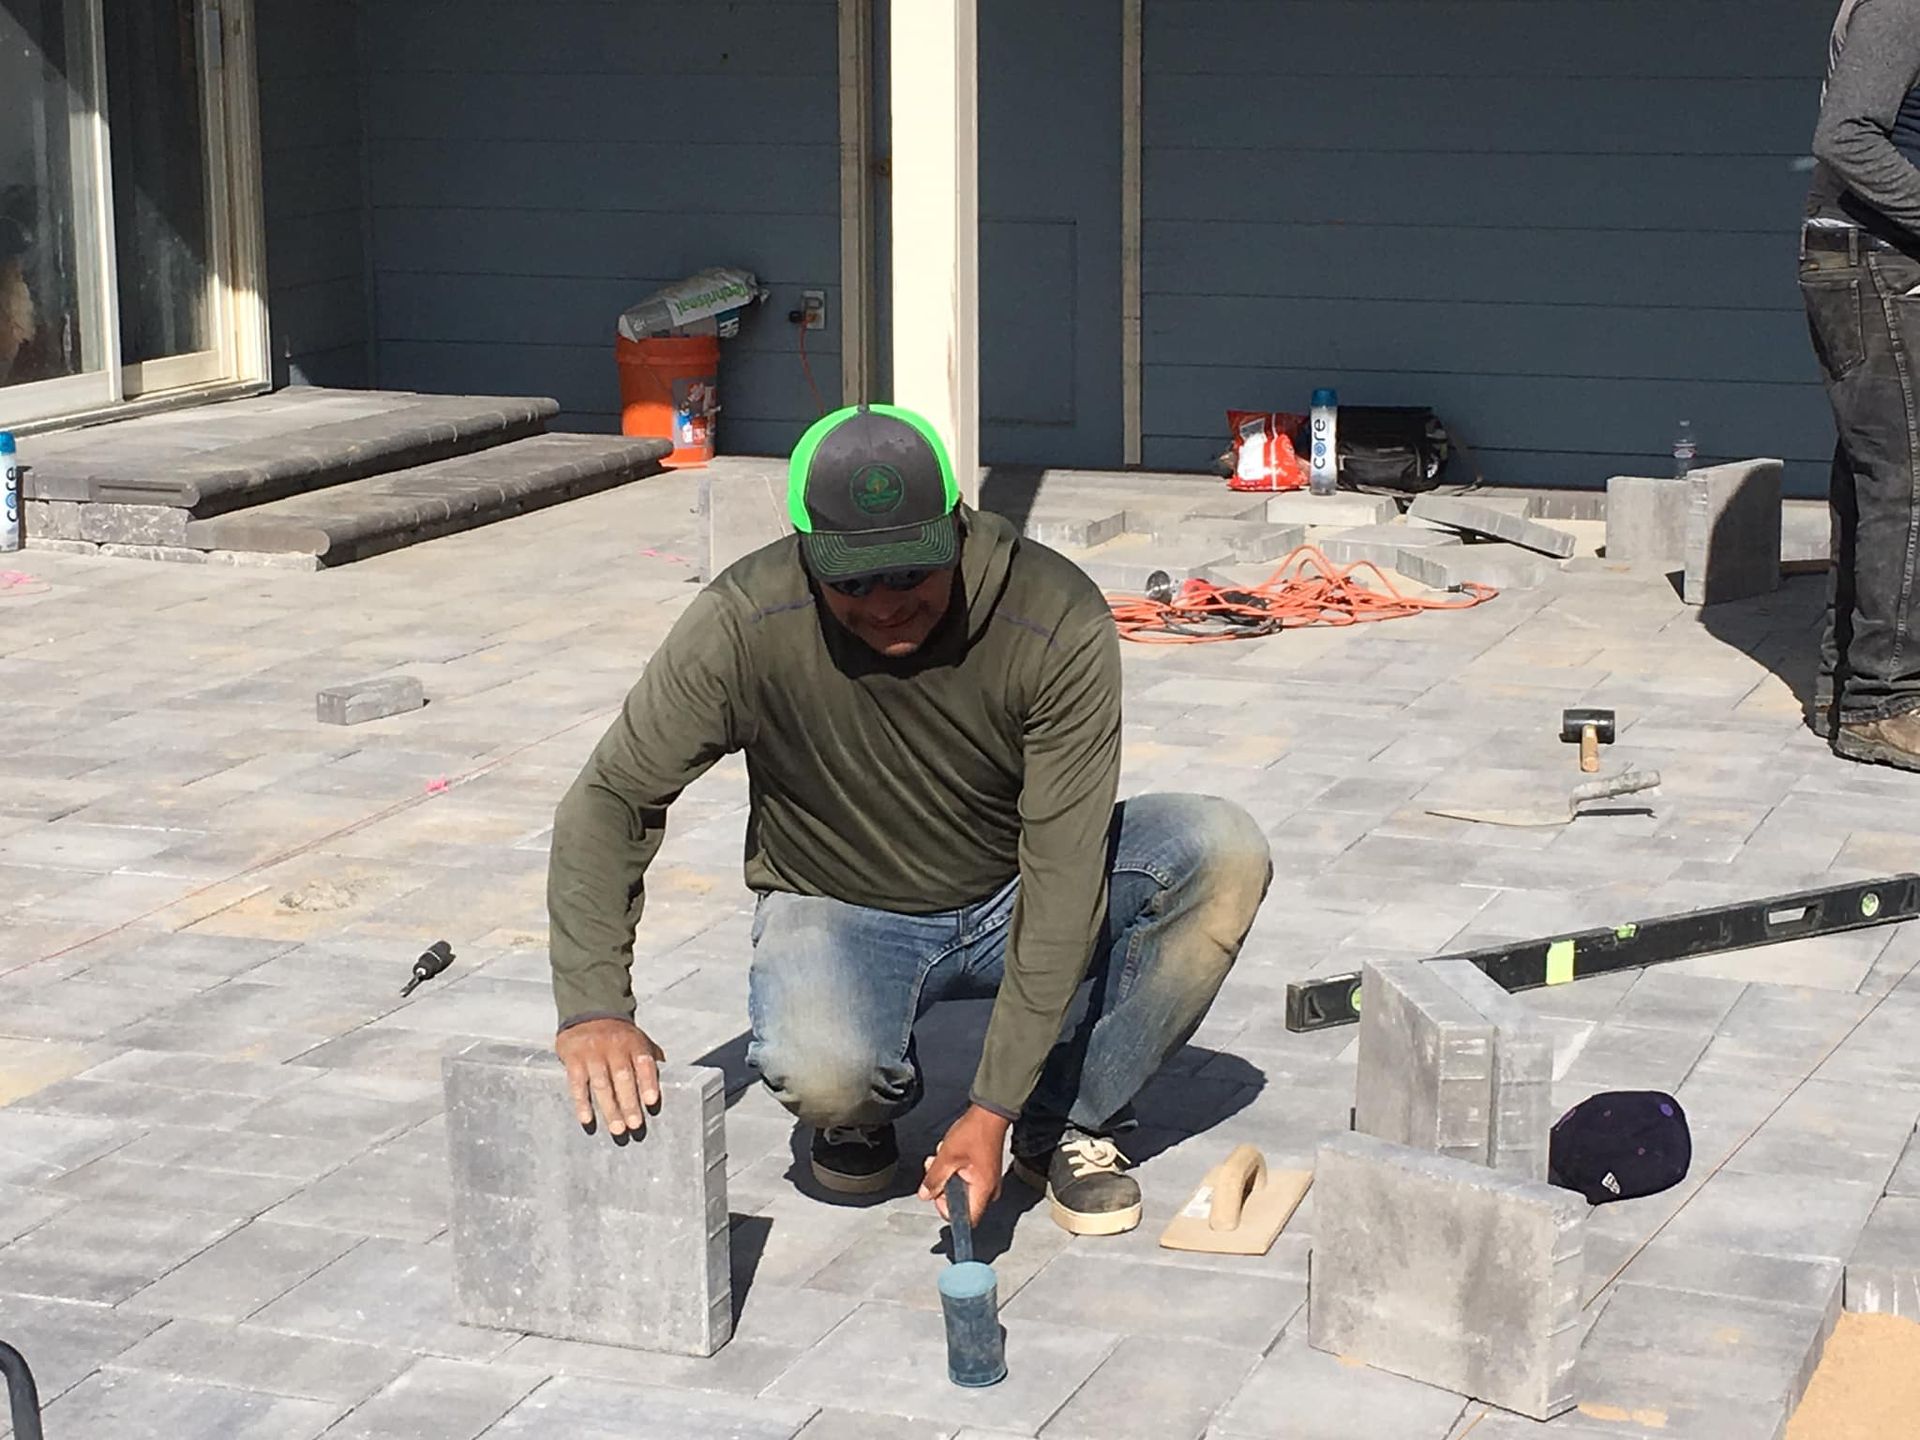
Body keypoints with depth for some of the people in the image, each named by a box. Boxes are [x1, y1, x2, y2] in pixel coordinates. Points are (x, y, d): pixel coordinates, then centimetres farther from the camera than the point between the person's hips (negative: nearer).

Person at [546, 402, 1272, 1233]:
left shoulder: (1059, 624, -26)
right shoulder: (743, 627, -23)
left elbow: (1062, 874, -26)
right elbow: (610, 800, -16)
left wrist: (992, 1112, -28)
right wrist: (593, 1006, -30)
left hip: (1013, 902, 2)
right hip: (841, 912, -1)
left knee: (1225, 854, -25)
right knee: (820, 1071, -36)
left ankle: (1067, 1124, -8)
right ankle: (867, 1112, 5)